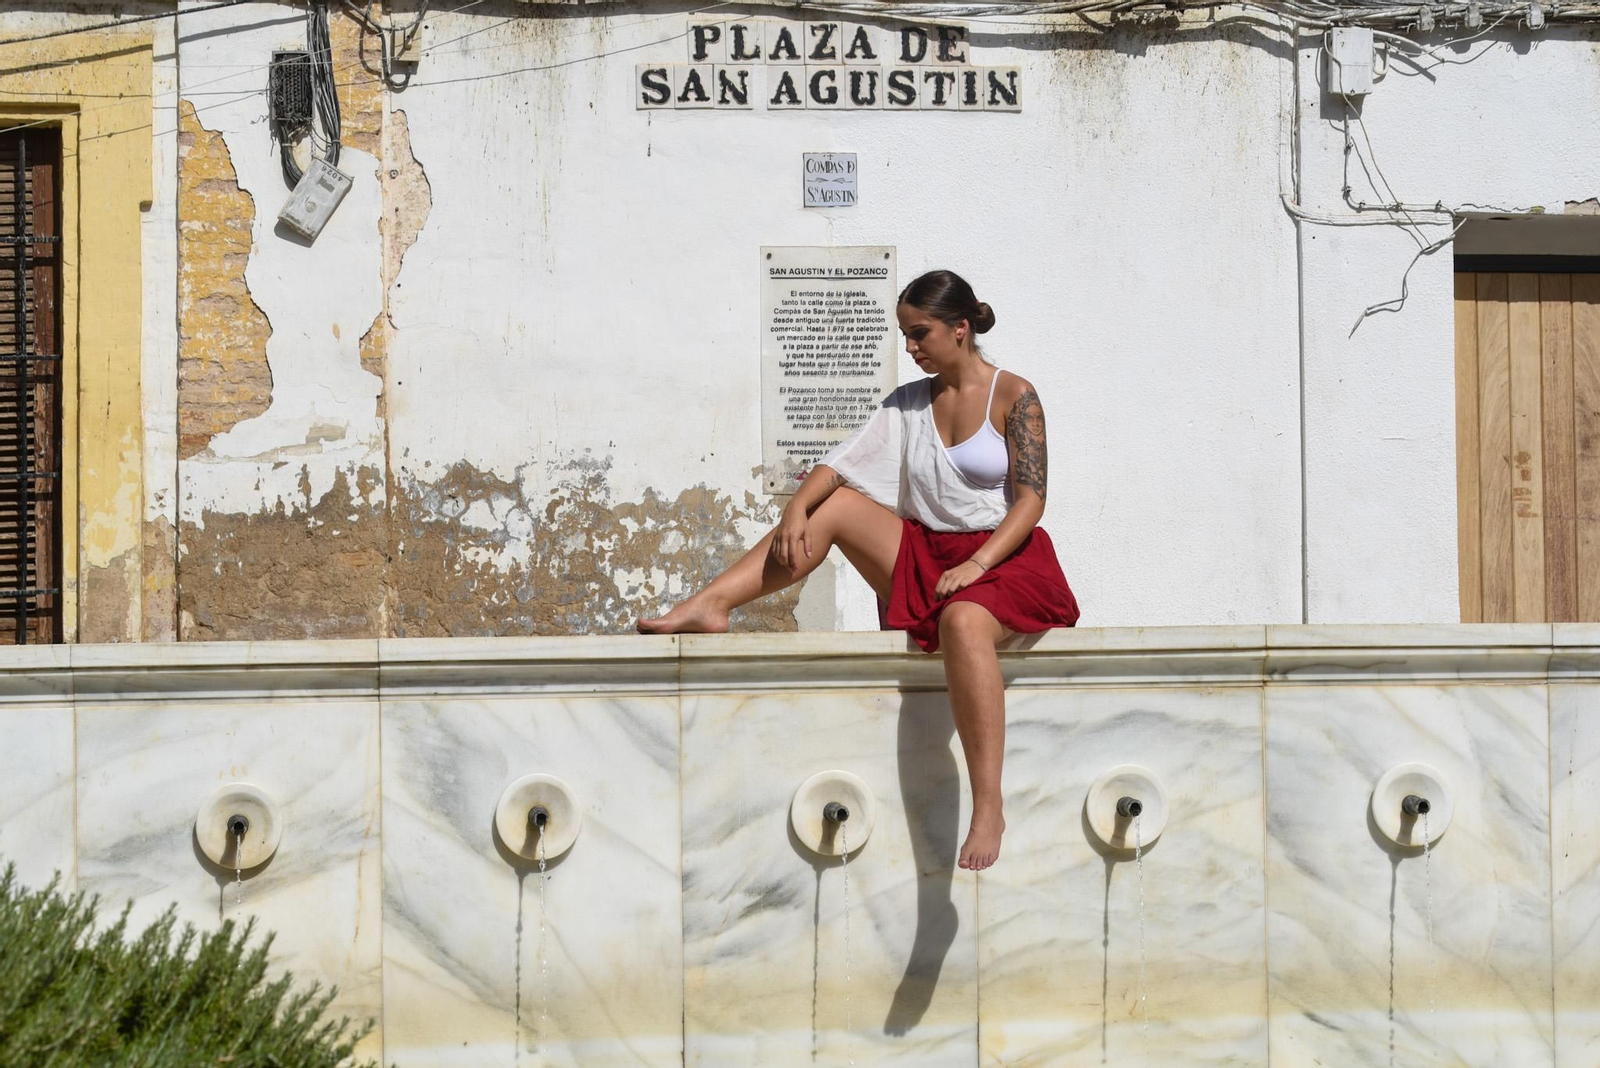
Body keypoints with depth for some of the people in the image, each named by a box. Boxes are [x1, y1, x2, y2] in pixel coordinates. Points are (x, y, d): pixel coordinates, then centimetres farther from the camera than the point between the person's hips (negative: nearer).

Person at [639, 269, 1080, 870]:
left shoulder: (1014, 397, -2)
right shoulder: (908, 404, 14)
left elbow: (1031, 498, -9)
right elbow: (840, 464, 6)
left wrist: (976, 564, -22)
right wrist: (796, 510, -14)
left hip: (1006, 557, -6)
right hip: (924, 558, 6)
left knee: (963, 621, -40)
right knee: (836, 505, -9)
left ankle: (988, 809, -47)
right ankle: (708, 606, -15)